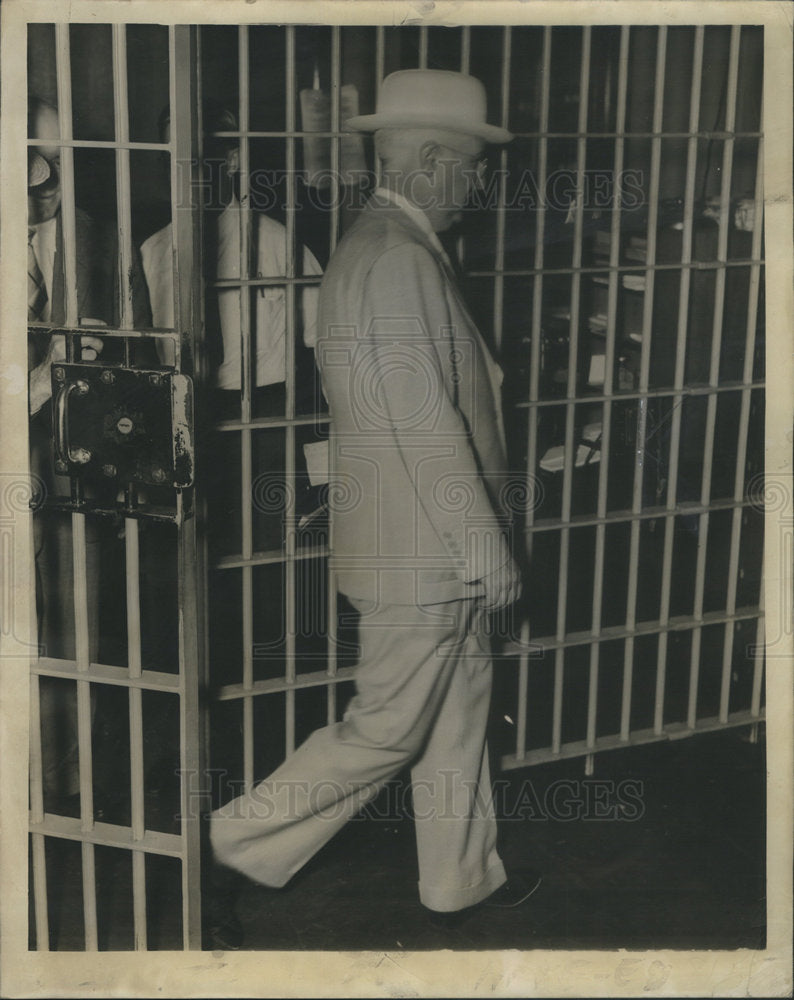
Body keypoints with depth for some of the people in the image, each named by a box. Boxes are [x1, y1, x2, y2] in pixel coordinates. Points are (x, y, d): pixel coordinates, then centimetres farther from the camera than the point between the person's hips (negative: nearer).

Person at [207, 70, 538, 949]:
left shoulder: (385, 245, 12)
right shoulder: (396, 260, -22)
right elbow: (428, 429, -25)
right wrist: (489, 551, -18)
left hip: (434, 546, 10)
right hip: (420, 550, -10)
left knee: (459, 709, 19)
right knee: (386, 732, 0)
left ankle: (462, 878, 35)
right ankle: (226, 856, 12)